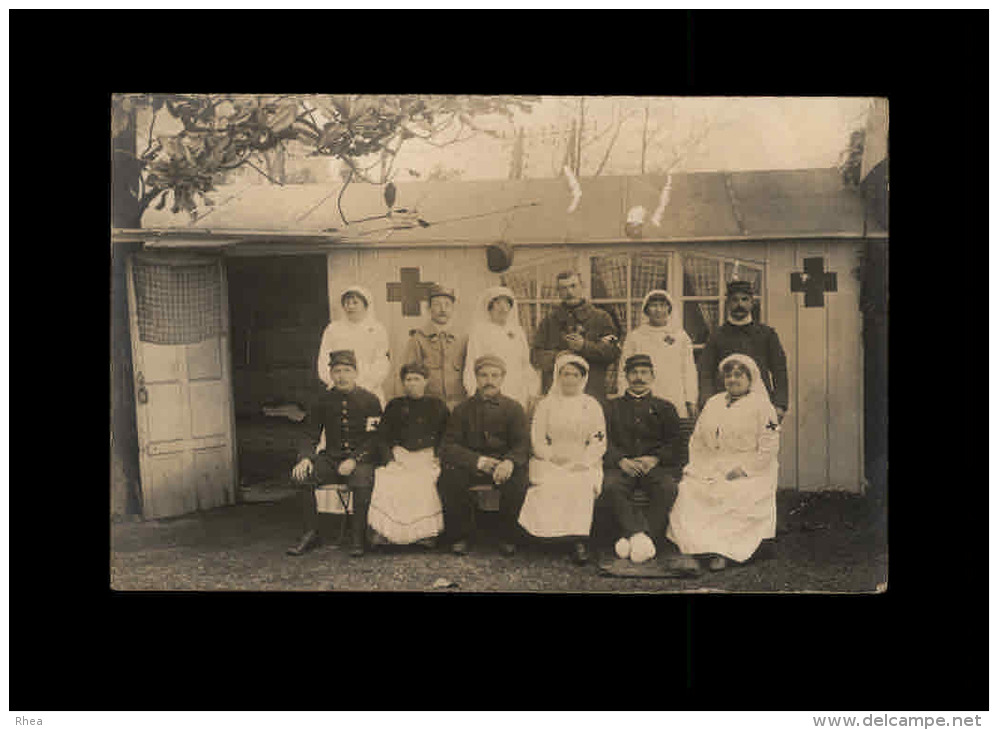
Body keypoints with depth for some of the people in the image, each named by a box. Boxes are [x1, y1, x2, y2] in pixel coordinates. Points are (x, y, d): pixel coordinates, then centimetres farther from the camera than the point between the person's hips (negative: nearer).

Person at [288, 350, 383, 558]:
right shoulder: (324, 400, 8)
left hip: (361, 460, -4)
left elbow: (374, 439, -6)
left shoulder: (369, 400, -2)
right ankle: (311, 534, -12)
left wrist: (354, 460, -19)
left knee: (362, 480, -36)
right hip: (331, 458, 4)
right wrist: (305, 457, -9)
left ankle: (358, 538, -20)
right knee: (302, 475, -23)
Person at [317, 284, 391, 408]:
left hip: (369, 392, -1)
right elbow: (323, 361, 9)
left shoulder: (377, 329, 9)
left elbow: (382, 364, 1)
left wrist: (364, 385, -10)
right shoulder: (333, 329, 14)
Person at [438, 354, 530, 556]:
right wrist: (478, 461, -20)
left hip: (503, 465, -1)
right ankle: (460, 536, -10)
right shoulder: (463, 409, 7)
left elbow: (522, 445, -3)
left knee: (517, 480, -33)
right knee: (449, 477, -29)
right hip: (470, 464, 1)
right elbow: (449, 446, -2)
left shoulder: (513, 408, 6)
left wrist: (509, 462, -29)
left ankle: (508, 538, -11)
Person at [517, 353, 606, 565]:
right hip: (550, 464, 1)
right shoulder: (546, 404, 14)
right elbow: (537, 439, 8)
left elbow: (599, 442, 7)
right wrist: (553, 457, -10)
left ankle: (579, 541, -34)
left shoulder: (592, 405, 14)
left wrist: (581, 463, -9)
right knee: (549, 486, -32)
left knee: (582, 484, -32)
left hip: (583, 465, 0)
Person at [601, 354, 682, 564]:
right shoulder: (612, 406, 23)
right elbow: (605, 441, 10)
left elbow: (674, 444, 11)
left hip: (654, 466, 0)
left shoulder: (664, 408, 22)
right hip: (620, 465, 0)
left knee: (667, 487, -33)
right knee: (611, 486, -34)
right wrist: (621, 460, -10)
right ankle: (639, 535, -38)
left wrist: (655, 459, -10)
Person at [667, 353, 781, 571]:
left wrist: (742, 469, -13)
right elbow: (697, 441, 21)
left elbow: (768, 449, -4)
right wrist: (696, 466, 4)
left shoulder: (761, 406, 4)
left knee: (734, 497, -34)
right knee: (688, 492, -23)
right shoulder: (713, 404, 21)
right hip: (709, 470, 5)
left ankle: (723, 551, -30)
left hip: (749, 473, -4)